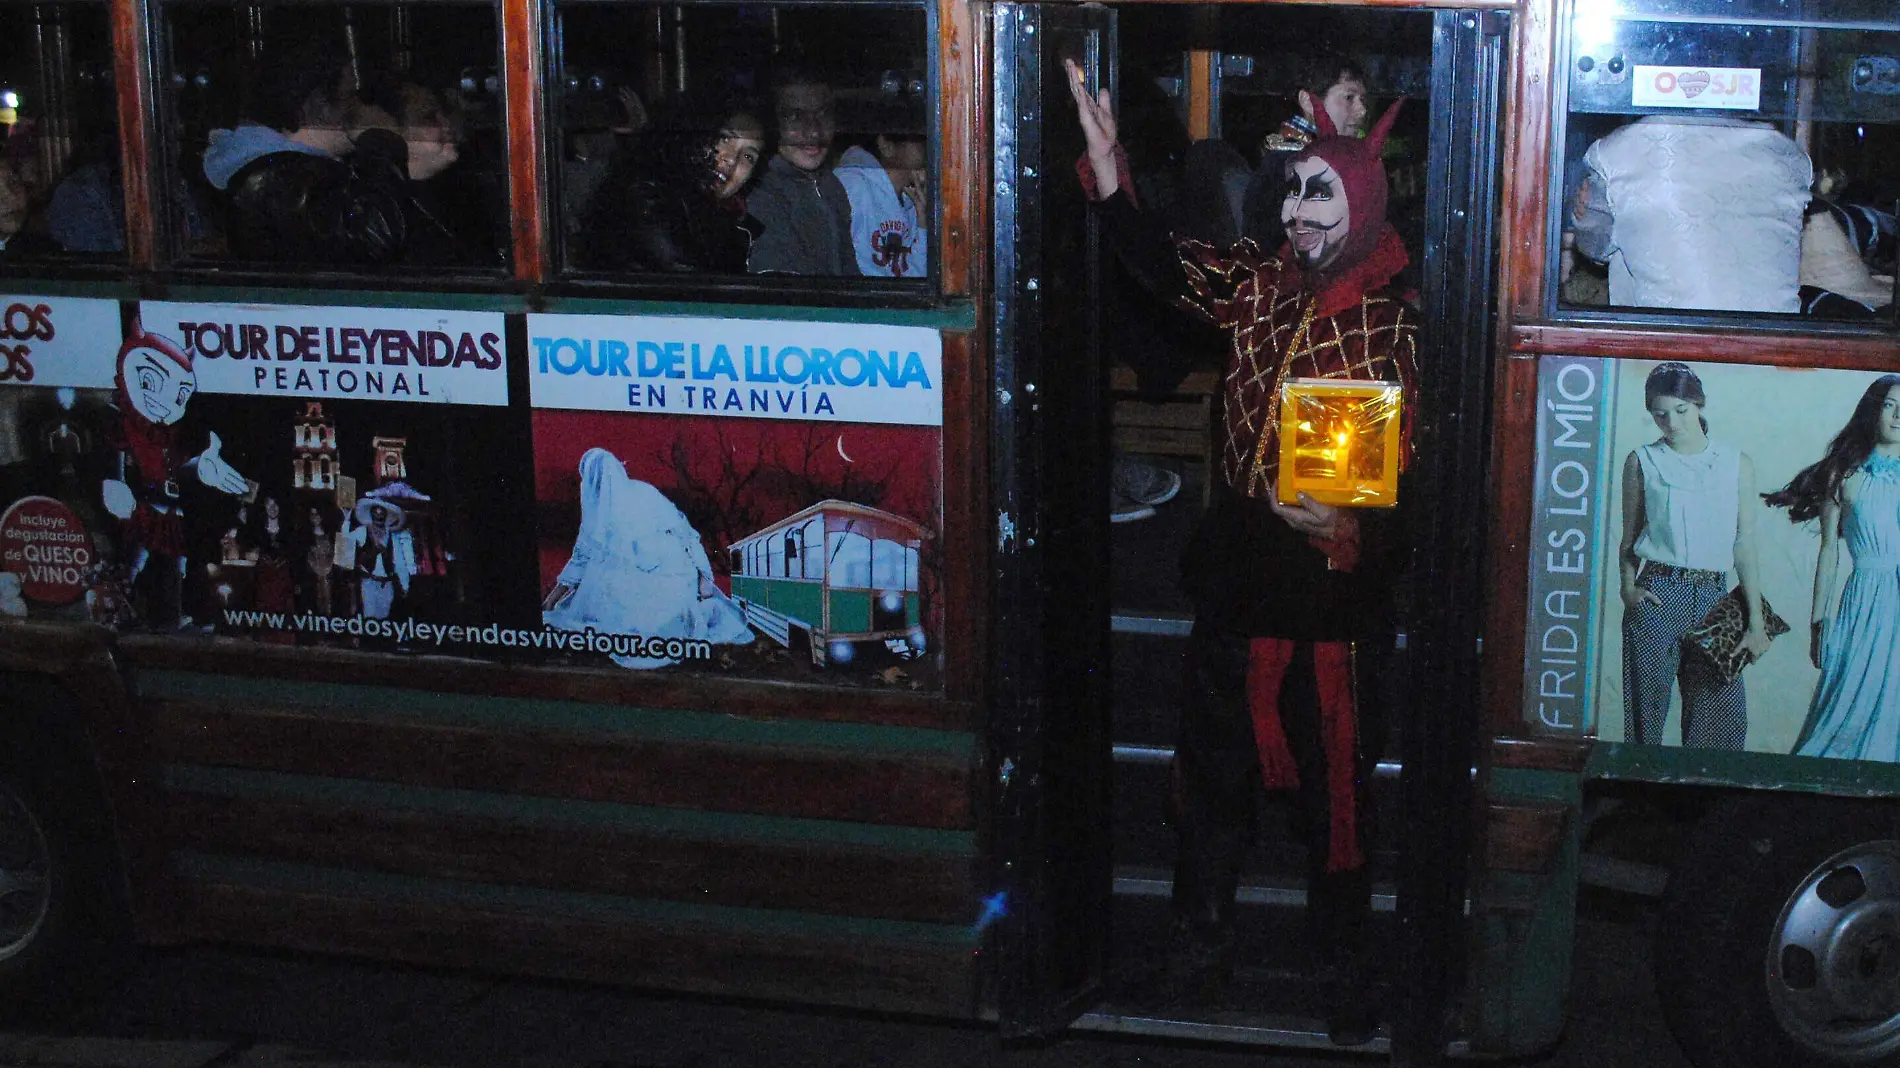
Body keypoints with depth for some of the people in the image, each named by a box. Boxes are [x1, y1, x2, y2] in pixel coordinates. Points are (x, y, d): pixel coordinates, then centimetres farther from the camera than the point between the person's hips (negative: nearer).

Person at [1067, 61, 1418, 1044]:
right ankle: (1199, 938, 33)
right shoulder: (1256, 284, 3)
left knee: (1330, 779, 6)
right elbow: (1162, 264, -7)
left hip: (1328, 585, -4)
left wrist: (1355, 531, -26)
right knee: (1214, 764, 16)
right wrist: (1107, 169, -19)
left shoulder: (1392, 327, -10)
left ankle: (1346, 970, 23)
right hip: (1234, 574, 5)